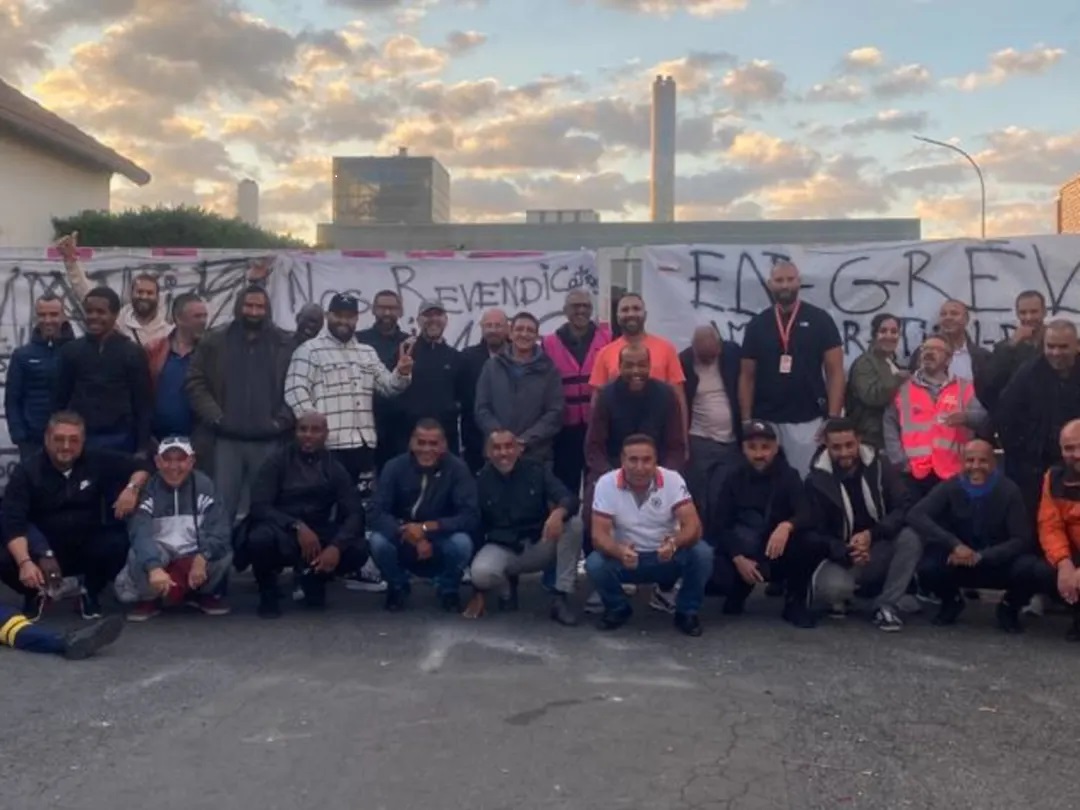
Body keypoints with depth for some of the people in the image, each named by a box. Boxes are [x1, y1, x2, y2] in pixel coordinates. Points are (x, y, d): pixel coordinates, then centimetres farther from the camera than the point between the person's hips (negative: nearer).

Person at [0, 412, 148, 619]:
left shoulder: (97, 461, -4)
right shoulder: (26, 471, -10)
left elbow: (141, 467, 6)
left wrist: (132, 487, -18)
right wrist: (25, 562, -35)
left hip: (88, 548, 1)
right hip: (44, 550, -1)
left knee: (118, 545, -30)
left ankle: (91, 592, 2)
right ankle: (36, 593, 8)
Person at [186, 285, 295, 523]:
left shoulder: (286, 343, 5)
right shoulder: (214, 341, 6)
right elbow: (195, 382, 3)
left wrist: (282, 421, -7)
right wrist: (215, 417, -7)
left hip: (268, 441, 0)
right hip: (226, 440, 0)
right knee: (223, 505, 2)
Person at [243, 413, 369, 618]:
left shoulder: (335, 468, 1)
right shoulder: (277, 462, -6)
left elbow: (355, 513, -7)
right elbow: (259, 507, -16)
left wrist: (336, 546, -27)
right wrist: (297, 526, -32)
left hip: (318, 534, 3)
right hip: (281, 533, -2)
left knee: (358, 550, -24)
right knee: (261, 537, -37)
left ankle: (314, 578, 9)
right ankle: (268, 593, -4)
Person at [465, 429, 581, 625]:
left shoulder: (536, 471, -6)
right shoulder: (482, 480, -6)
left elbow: (570, 499, -17)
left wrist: (558, 512, -46)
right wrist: (478, 593, -4)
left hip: (539, 544, 1)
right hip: (501, 548, -1)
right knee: (480, 572, -34)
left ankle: (561, 599, -18)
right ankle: (507, 589, 5)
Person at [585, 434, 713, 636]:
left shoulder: (672, 480, -15)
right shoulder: (606, 483, -16)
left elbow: (693, 526, -23)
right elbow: (599, 534, -22)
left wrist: (674, 543, -46)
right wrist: (619, 551, -45)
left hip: (668, 557, 0)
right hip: (626, 557, 0)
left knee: (702, 553, -28)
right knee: (594, 564, -29)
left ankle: (687, 612, -2)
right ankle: (618, 608, 3)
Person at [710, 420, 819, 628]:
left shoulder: (789, 476, -6)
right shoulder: (734, 479, -4)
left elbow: (808, 515, -21)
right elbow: (718, 526, -8)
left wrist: (787, 525, -44)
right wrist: (738, 558, -23)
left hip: (780, 556, 0)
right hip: (743, 557, 0)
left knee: (812, 542, -30)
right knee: (721, 576, -31)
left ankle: (795, 601, -5)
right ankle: (739, 592, 8)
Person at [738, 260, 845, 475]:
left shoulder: (819, 320, 1)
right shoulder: (757, 325, 7)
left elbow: (835, 372, -1)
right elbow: (747, 376, 8)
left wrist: (833, 419, -10)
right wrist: (746, 422, 2)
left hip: (808, 422, -2)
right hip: (766, 423, 2)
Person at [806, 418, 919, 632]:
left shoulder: (879, 466, -5)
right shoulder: (816, 480, -9)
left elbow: (903, 508, -14)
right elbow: (816, 532, -10)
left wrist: (871, 534, -30)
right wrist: (847, 554, -29)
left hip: (881, 548, 2)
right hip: (843, 556, -2)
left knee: (910, 538, -29)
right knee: (830, 587, -34)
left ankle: (887, 605, -15)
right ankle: (841, 596, 5)